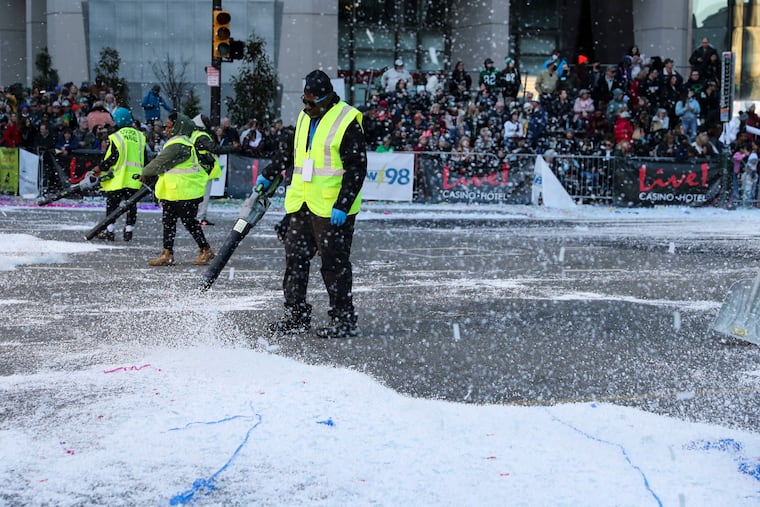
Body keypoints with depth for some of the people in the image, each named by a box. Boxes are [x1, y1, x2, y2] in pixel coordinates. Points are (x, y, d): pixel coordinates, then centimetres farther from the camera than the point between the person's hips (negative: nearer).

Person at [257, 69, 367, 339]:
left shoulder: (347, 120, -11)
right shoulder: (304, 117, 13)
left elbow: (357, 168, -14)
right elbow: (291, 153, 30)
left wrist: (342, 206, -18)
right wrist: (268, 175, 28)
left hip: (333, 209, -8)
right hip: (301, 205, 8)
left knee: (335, 264, -3)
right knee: (295, 258, 9)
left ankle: (344, 321, 5)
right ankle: (297, 316, 18)